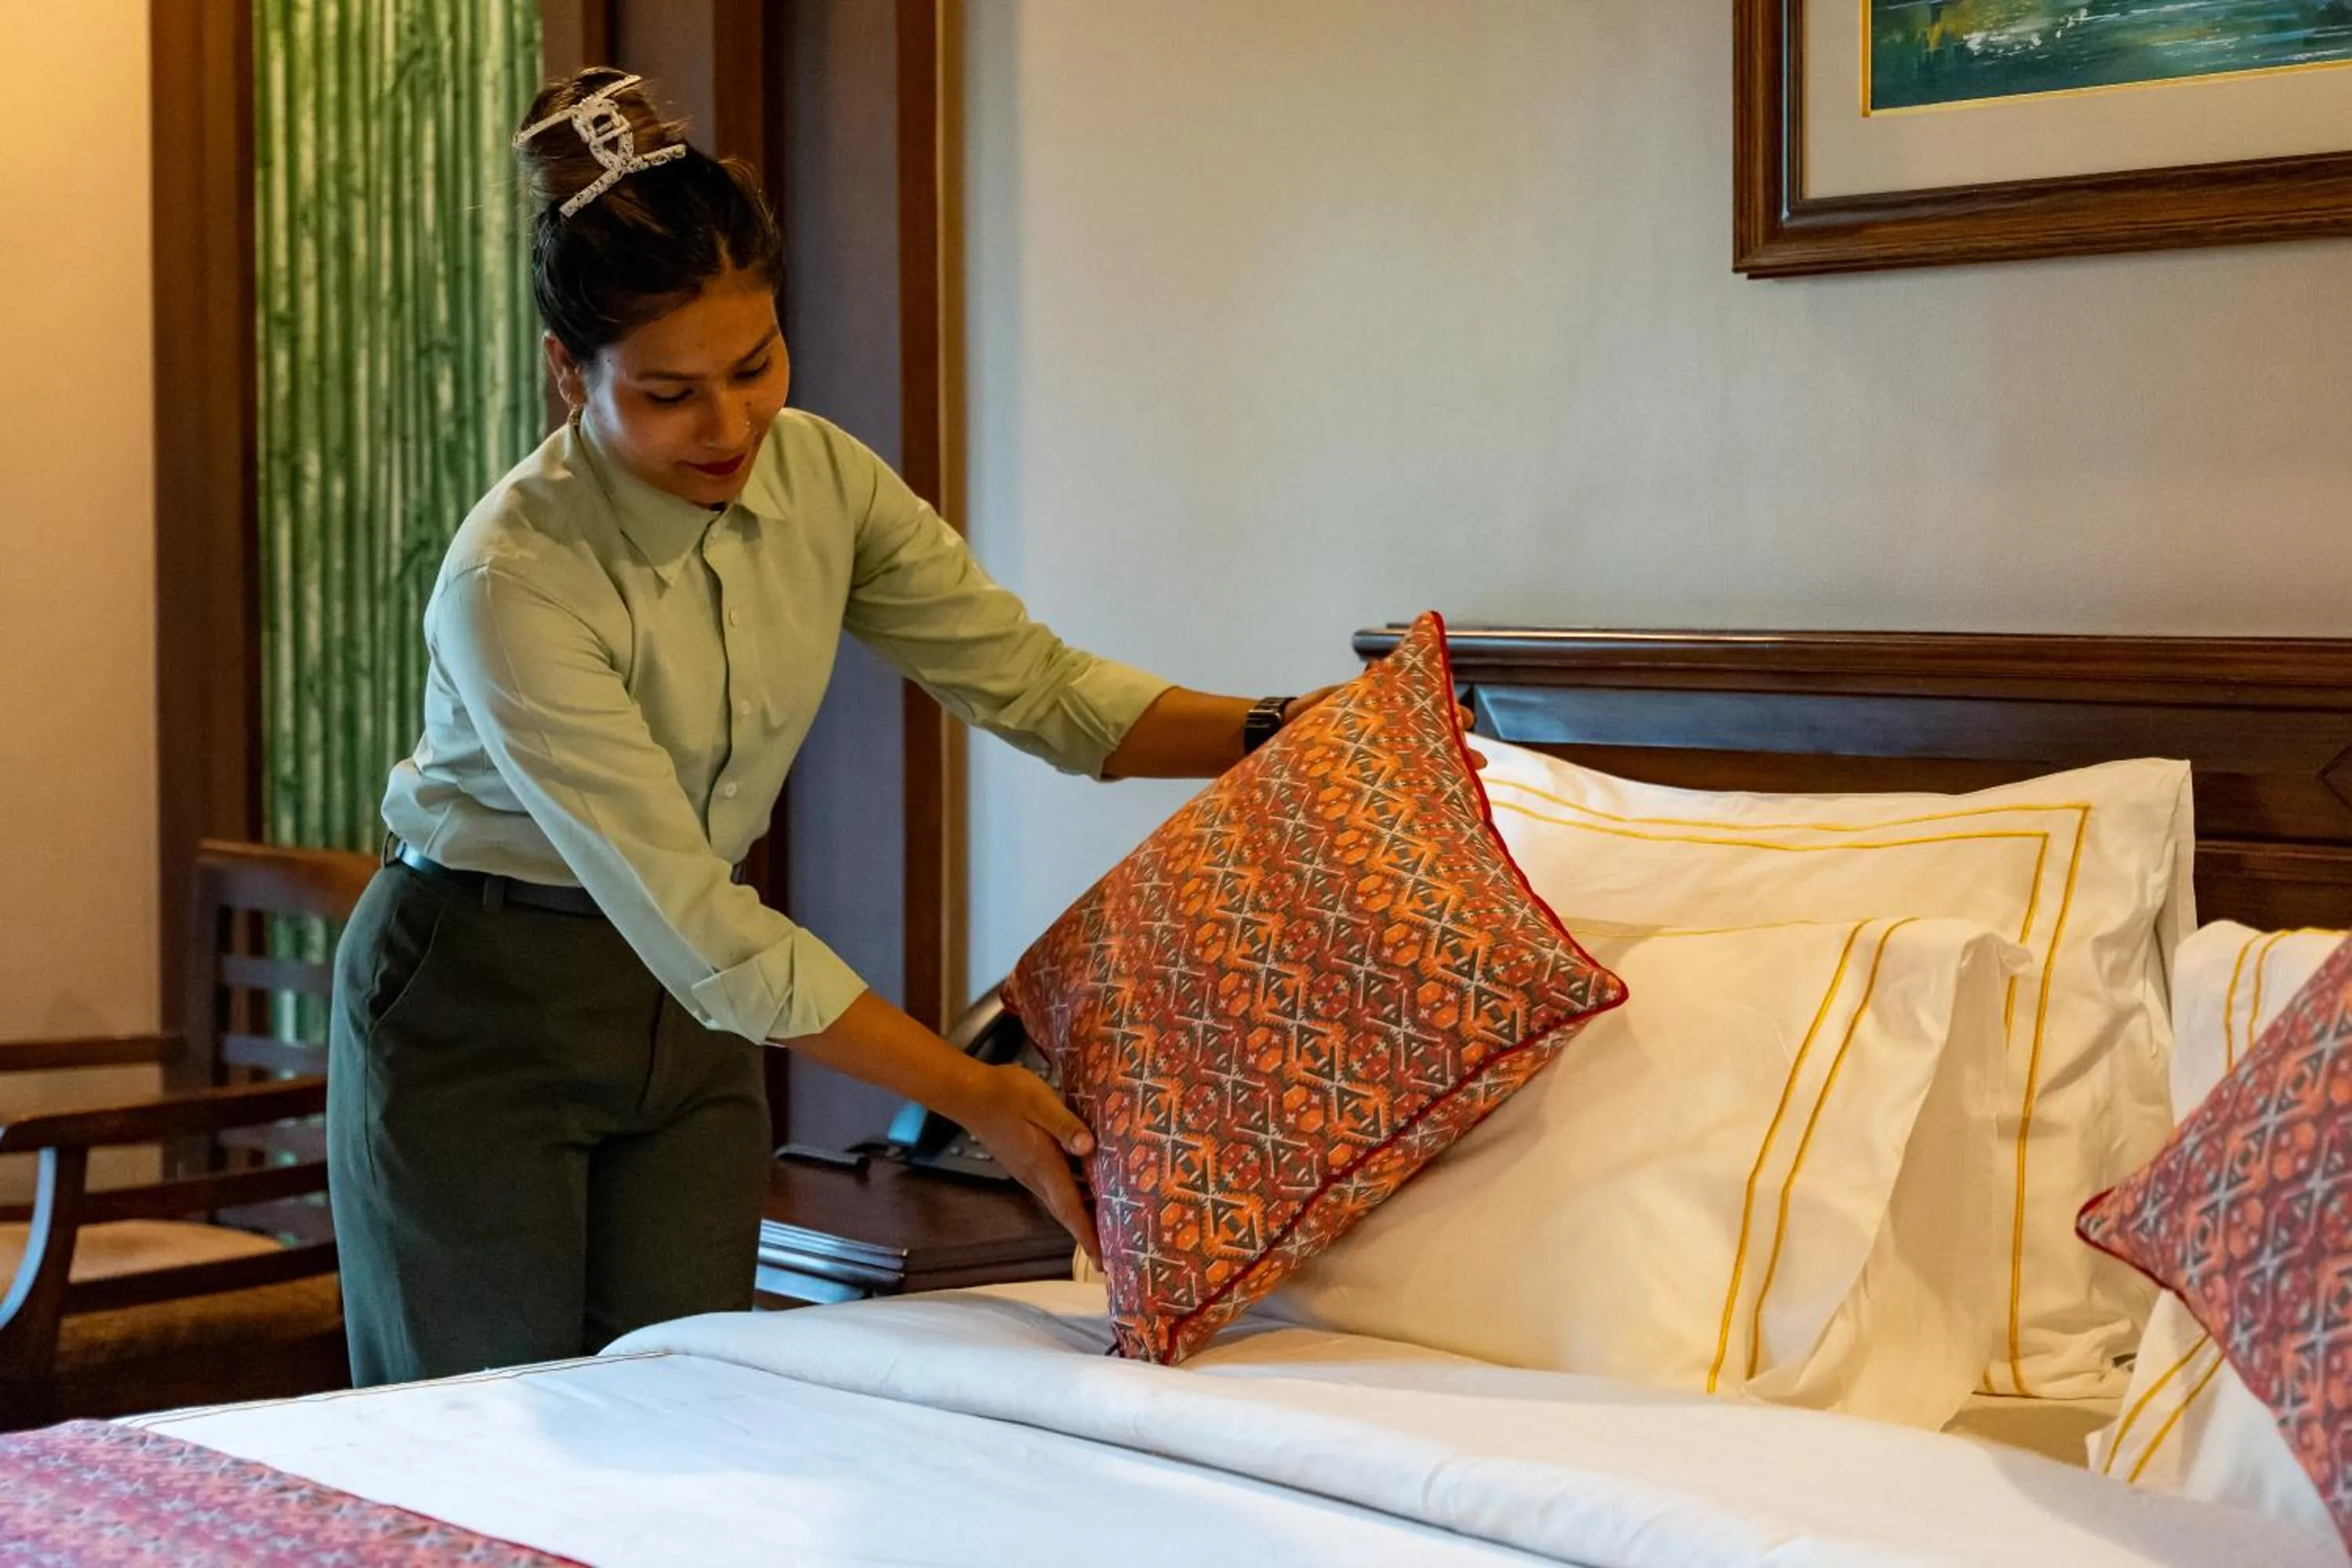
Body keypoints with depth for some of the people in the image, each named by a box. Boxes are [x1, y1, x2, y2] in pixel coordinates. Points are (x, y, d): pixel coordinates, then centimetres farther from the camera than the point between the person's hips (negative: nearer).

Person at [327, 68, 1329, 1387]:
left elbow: (1033, 682, -3)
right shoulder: (515, 582, -28)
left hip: (683, 1009, 6)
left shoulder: (821, 478, -9)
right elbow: (699, 928, -29)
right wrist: (974, 1093, -29)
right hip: (478, 1014, -6)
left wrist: (1274, 733, -20)